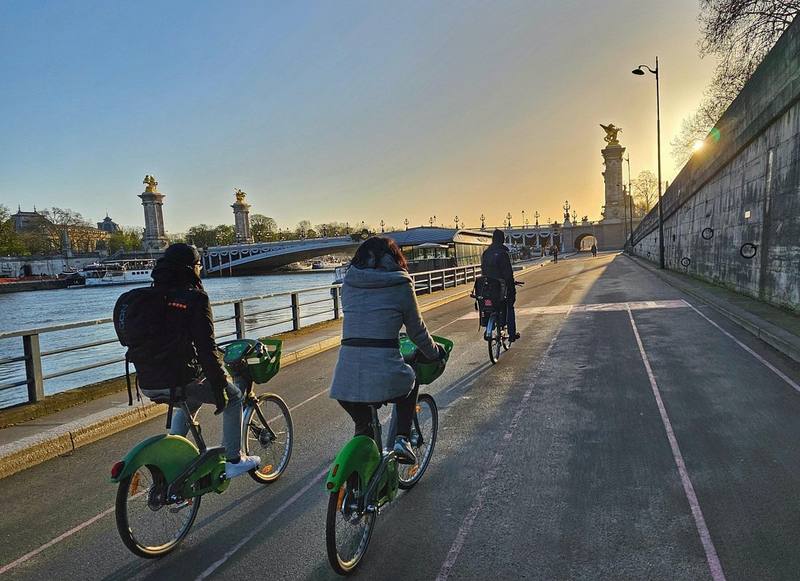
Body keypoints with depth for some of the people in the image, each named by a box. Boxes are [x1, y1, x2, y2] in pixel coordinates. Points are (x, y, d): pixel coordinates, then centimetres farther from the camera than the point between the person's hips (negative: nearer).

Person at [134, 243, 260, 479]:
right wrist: (219, 389, -10)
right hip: (179, 380, -7)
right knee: (233, 396, 15)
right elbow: (206, 349, -15)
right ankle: (233, 460, 16)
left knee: (190, 401, 36)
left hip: (147, 384, 7)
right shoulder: (194, 297, -10)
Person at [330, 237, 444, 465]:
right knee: (410, 382, 32)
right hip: (384, 370, -3)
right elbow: (416, 330, 11)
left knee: (362, 424, 30)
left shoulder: (348, 282, 13)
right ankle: (402, 439, 19)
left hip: (347, 375, 4)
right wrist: (435, 352, 30)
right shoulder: (400, 284, 3)